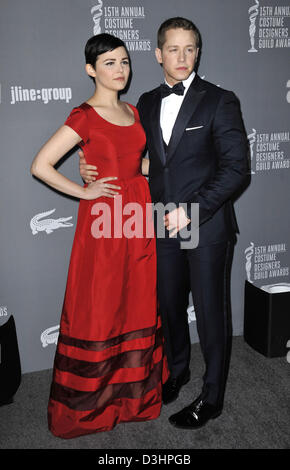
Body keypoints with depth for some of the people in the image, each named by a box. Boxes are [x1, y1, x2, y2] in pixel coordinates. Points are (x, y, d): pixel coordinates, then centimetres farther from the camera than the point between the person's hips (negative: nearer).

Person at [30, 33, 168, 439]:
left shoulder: (133, 112, 12)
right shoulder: (84, 117, -10)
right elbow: (40, 166, -13)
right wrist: (84, 191, -11)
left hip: (138, 215, 7)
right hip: (105, 221, -6)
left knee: (139, 305, 13)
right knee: (100, 310, 3)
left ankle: (135, 392, 31)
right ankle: (89, 404, 23)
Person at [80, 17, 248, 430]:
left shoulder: (220, 101, -6)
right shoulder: (147, 103, 10)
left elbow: (236, 167, -12)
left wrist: (193, 209, -20)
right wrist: (94, 165, 0)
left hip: (207, 228, -5)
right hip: (163, 227, 5)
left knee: (211, 314, 6)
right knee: (169, 306, 18)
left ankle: (212, 398, 24)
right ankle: (177, 371, 43)